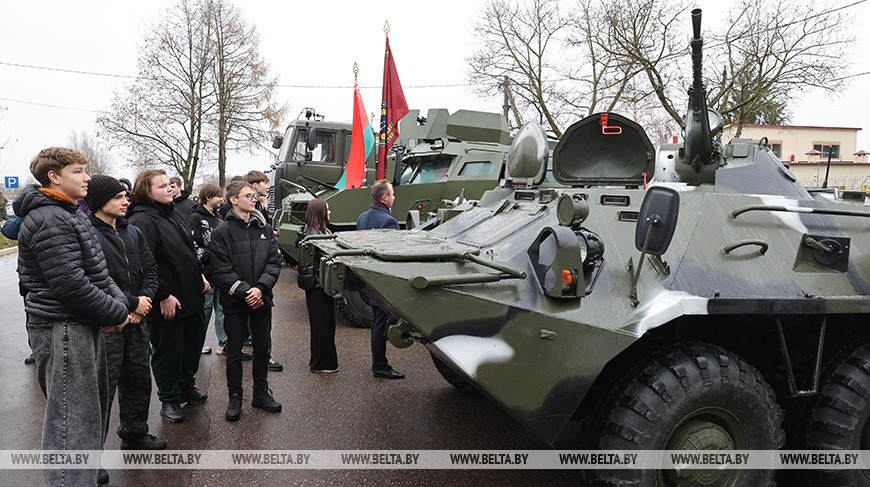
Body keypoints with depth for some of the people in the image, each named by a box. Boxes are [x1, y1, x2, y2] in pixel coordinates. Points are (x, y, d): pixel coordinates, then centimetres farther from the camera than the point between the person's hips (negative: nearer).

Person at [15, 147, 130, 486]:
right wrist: (116, 312, -13)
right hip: (62, 329, -11)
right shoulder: (48, 220, -17)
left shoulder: (71, 215, 16)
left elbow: (97, 271, 16)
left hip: (84, 325, 11)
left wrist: (118, 300, -1)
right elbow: (70, 284, -24)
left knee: (92, 406, 21)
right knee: (71, 420, -3)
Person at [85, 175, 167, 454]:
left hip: (136, 320, 8)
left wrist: (144, 299, -6)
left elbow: (150, 269, 11)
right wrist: (132, 304, -15)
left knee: (138, 379, 17)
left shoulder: (132, 232, 11)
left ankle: (134, 434, 34)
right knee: (103, 386, -1)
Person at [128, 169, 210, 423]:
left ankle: (186, 388, 39)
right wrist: (163, 295, -22)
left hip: (192, 296, 9)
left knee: (193, 343, 20)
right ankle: (169, 400, 21)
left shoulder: (175, 214, 13)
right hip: (167, 303, -9)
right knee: (167, 351, 5)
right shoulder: (142, 221, -17)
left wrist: (200, 275, 16)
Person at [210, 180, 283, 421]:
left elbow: (274, 262, 1)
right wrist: (246, 292, -17)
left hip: (261, 300, 4)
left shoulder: (265, 229, 6)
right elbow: (222, 271, -10)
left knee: (263, 348, 12)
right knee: (234, 352, 7)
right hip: (235, 302, -4)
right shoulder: (222, 232, -6)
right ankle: (235, 398, 22)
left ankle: (261, 393, 28)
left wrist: (261, 288, -13)